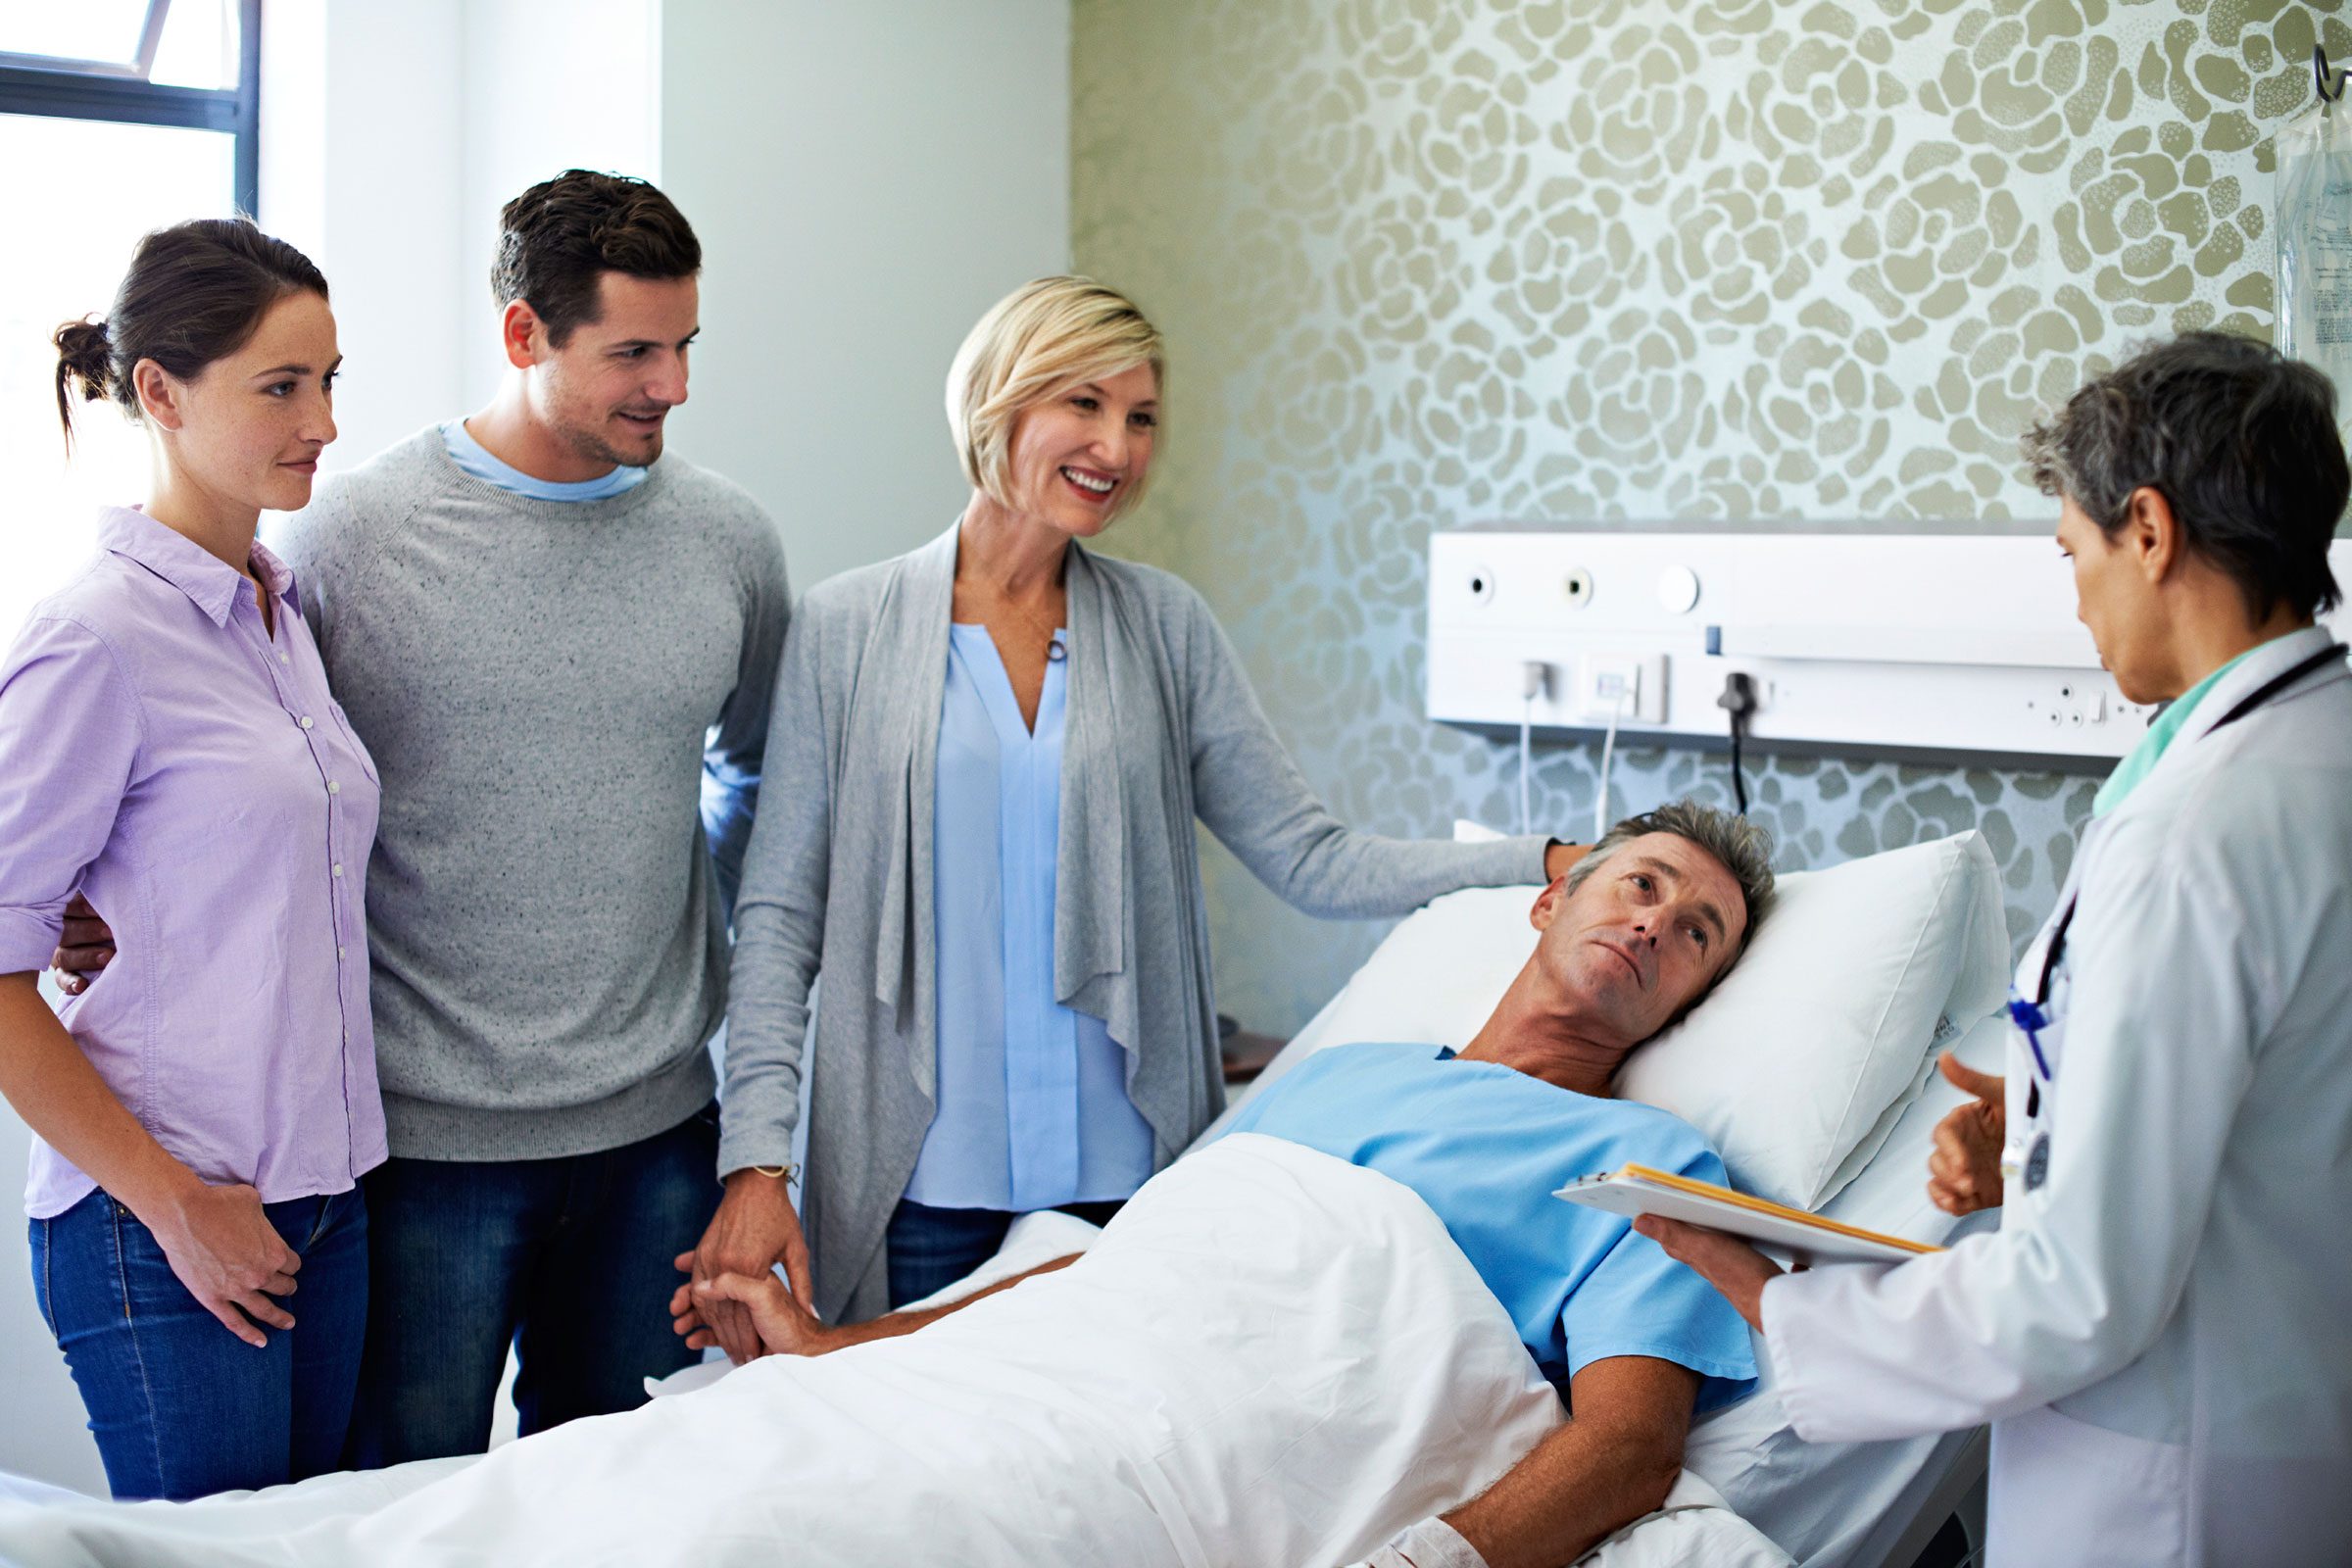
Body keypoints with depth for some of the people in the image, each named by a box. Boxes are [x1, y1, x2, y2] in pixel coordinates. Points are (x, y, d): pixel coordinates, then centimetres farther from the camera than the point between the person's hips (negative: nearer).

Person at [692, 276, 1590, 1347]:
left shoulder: (1165, 628, 7)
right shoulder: (846, 628, 2)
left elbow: (1308, 857, 4)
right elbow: (779, 910, 1)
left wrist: (1553, 863, -6)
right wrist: (754, 1158, -9)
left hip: (1127, 1173, 2)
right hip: (921, 1179, -1)